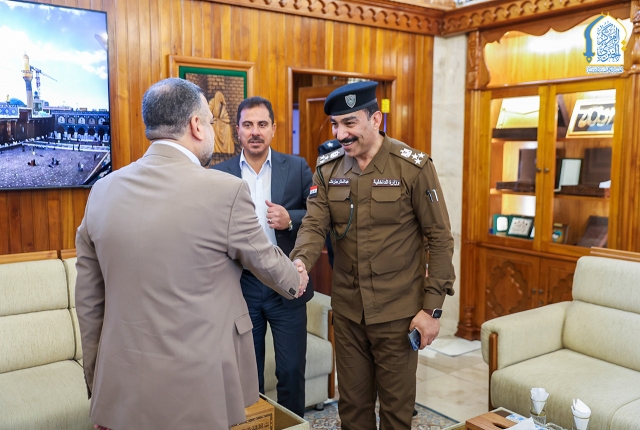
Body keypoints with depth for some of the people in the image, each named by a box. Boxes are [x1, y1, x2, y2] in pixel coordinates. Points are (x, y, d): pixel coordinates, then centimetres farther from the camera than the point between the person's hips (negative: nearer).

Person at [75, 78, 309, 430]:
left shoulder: (102, 191, -1)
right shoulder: (226, 191, -16)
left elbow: (88, 299, 6)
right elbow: (266, 262, 0)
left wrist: (95, 379, 18)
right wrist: (295, 279, 22)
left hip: (120, 388, 5)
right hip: (196, 390, -5)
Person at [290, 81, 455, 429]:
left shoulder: (413, 166, -11)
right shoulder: (328, 169, 2)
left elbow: (440, 239, -9)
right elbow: (314, 225, -5)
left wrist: (432, 309, -11)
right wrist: (300, 263, -27)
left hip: (397, 311, -3)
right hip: (346, 309, 4)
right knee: (352, 402, 18)